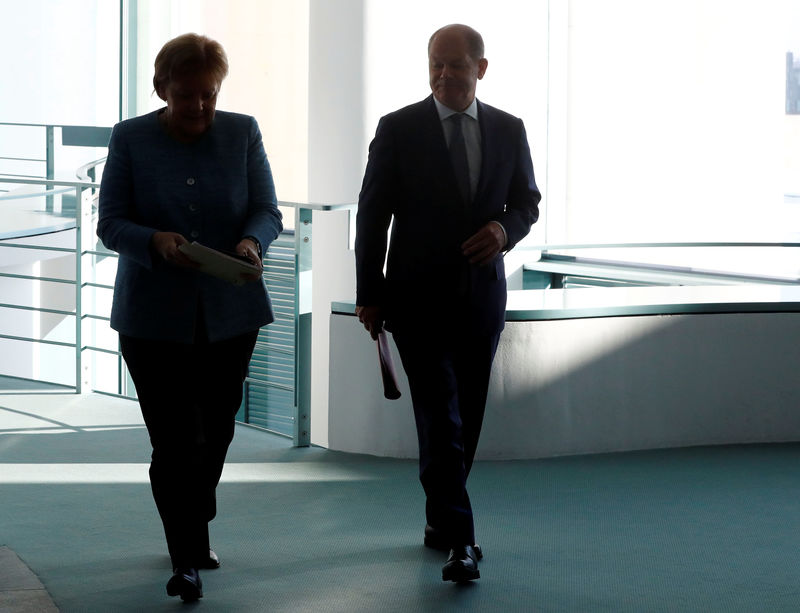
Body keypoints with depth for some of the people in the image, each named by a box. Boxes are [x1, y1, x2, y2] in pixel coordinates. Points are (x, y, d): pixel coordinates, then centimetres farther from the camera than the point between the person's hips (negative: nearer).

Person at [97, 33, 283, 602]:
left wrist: (252, 241, -22)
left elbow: (268, 211, 0)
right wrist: (156, 242, -25)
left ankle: (194, 530, 35)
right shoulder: (130, 139, -2)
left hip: (230, 313, 2)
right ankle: (188, 556, 1)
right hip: (155, 315, -2)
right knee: (175, 441, -6)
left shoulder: (243, 133, 3)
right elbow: (111, 223, -5)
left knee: (216, 431, 13)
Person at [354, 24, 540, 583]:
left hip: (482, 294, 4)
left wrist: (506, 228, -10)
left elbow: (527, 200, 14)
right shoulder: (399, 129, -3)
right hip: (419, 295, -4)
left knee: (467, 416, 10)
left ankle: (440, 519, 26)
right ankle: (460, 541, -15)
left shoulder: (508, 130, 6)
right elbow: (373, 214, -1)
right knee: (441, 417, -11)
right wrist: (369, 295, -4)